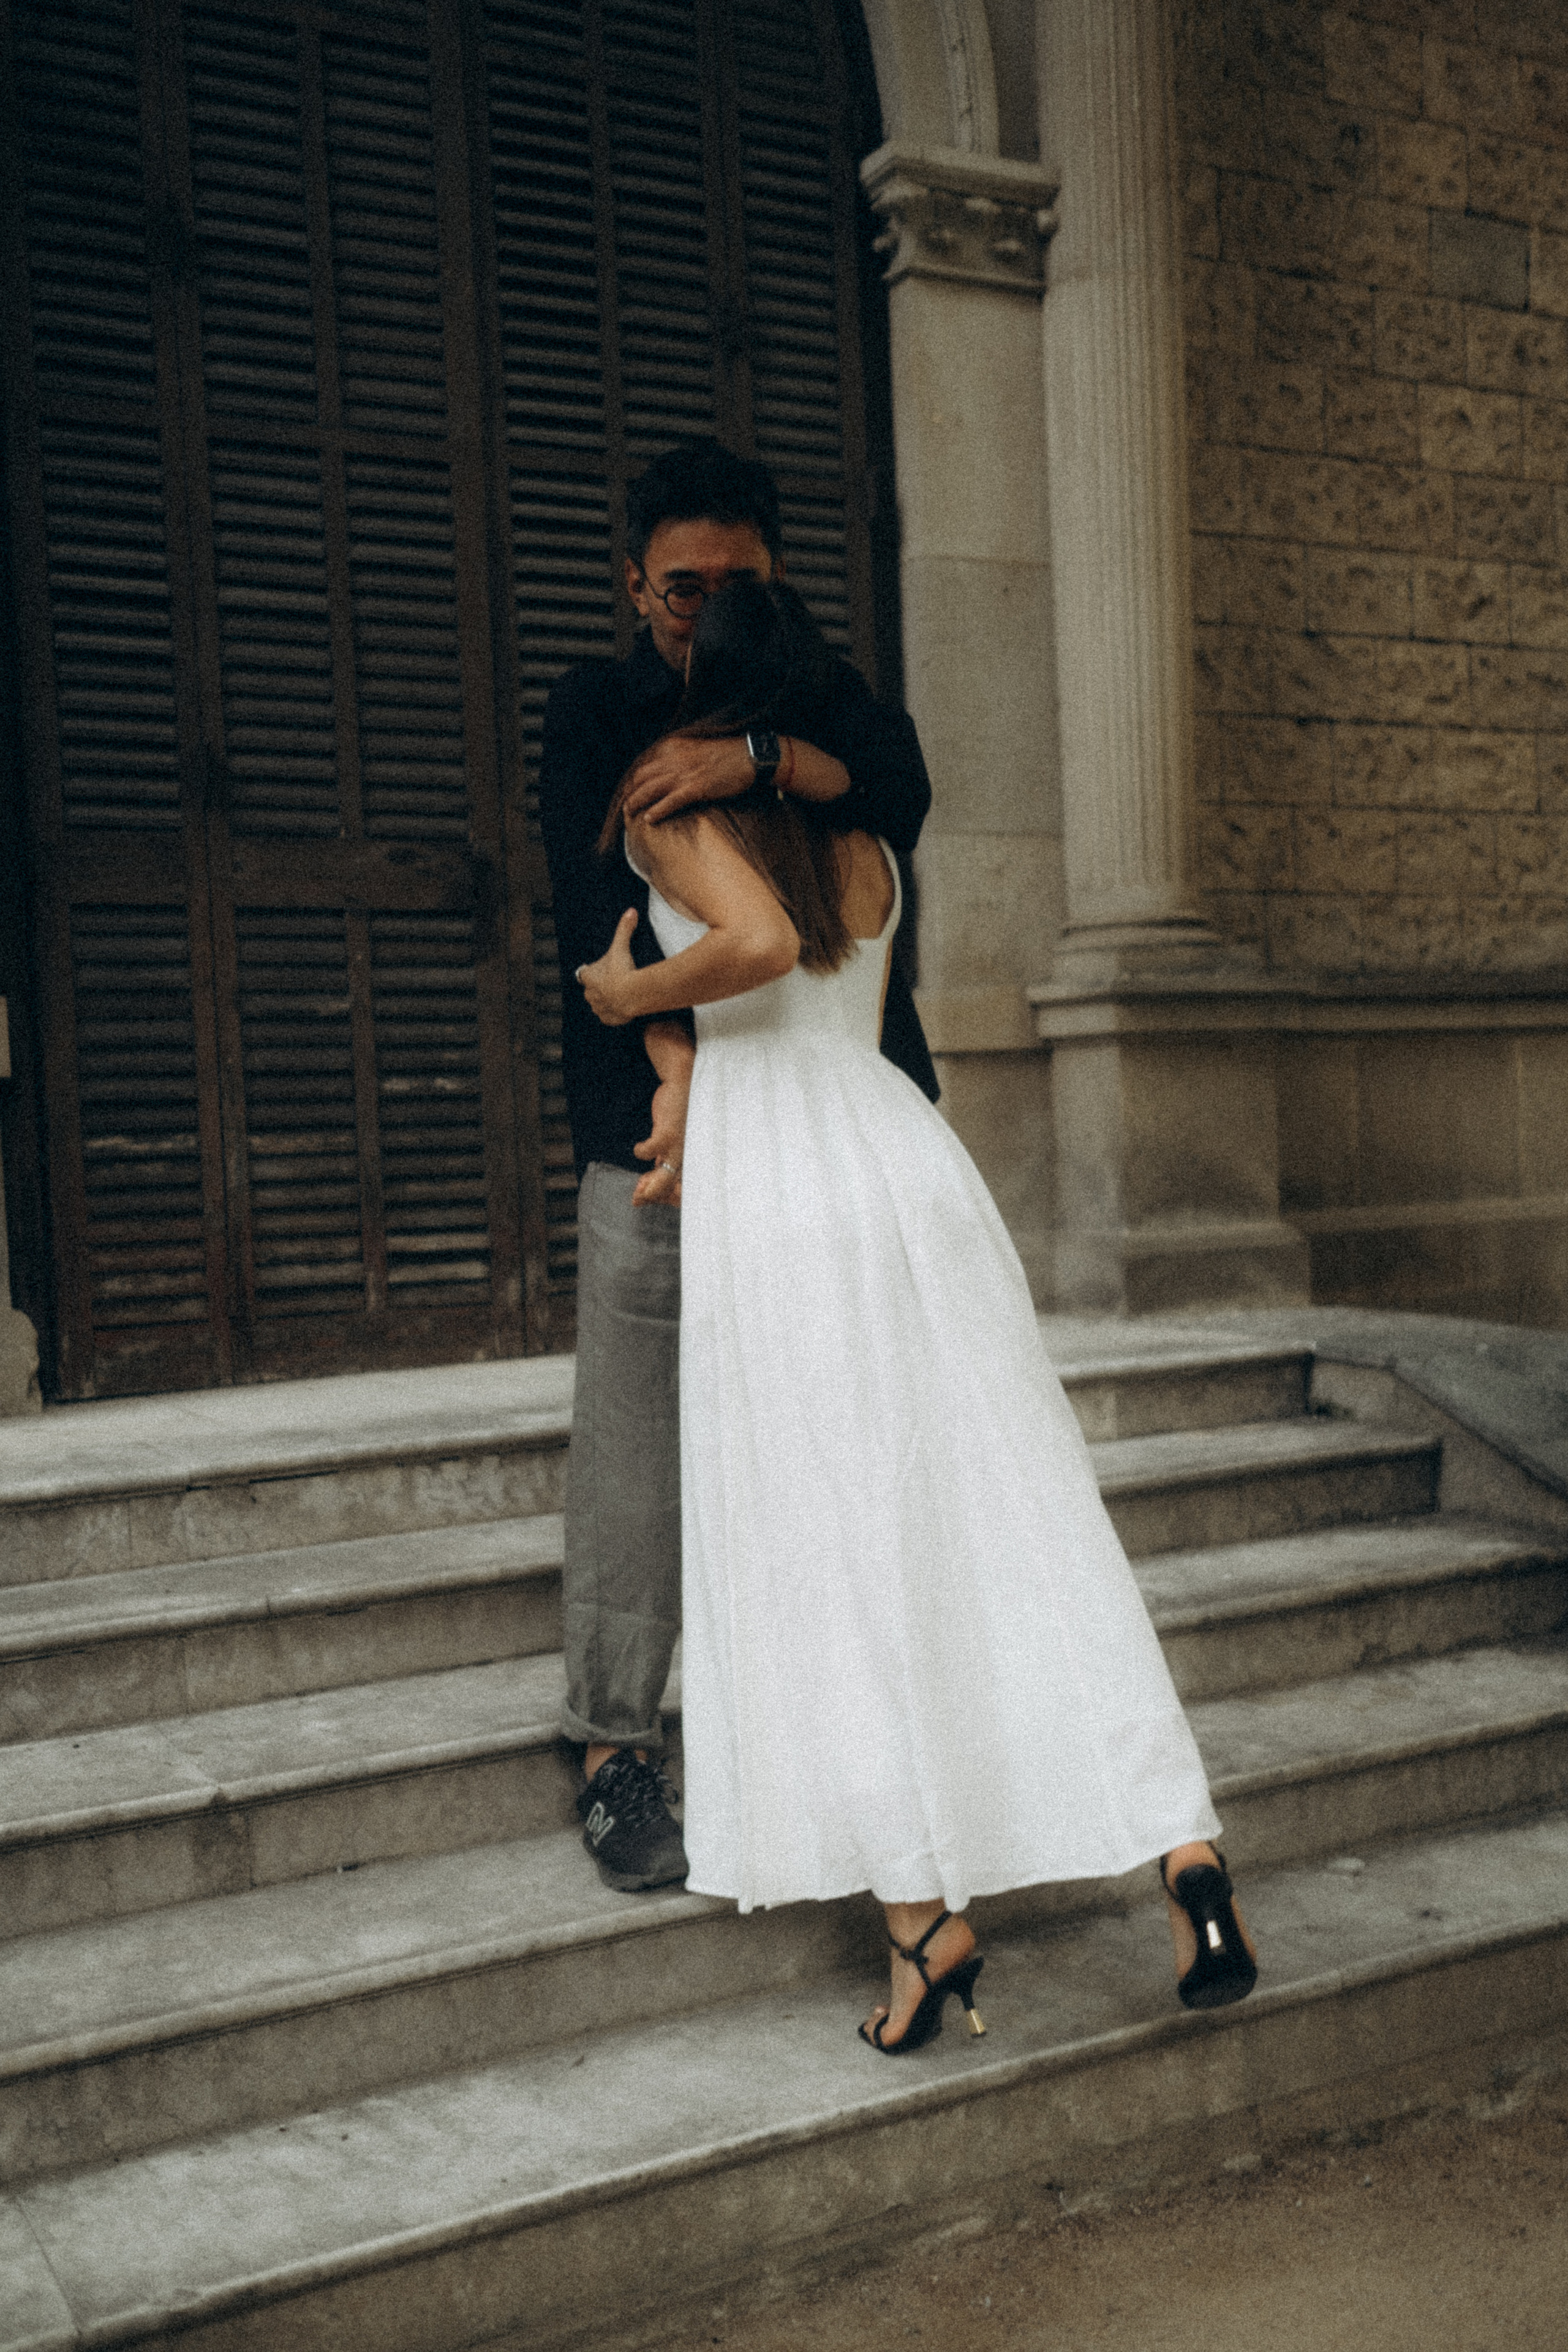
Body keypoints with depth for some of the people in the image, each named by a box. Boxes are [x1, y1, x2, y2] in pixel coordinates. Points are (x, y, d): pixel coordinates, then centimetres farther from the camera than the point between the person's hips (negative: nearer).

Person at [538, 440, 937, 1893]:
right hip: (656, 1121, -3)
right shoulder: (595, 713, 8)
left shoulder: (820, 696, 17)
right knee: (637, 1450, -5)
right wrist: (678, 1068, -20)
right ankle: (615, 1749, 5)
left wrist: (756, 757, -21)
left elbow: (901, 791, -4)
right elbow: (596, 899, -7)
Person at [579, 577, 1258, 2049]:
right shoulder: (860, 840, 18)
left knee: (825, 1559, 2)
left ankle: (923, 1915, 5)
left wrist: (634, 991, -4)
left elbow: (761, 942, -19)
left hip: (776, 1203, -5)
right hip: (912, 1167, 6)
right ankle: (1186, 1850, -1)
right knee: (1021, 1532, 5)